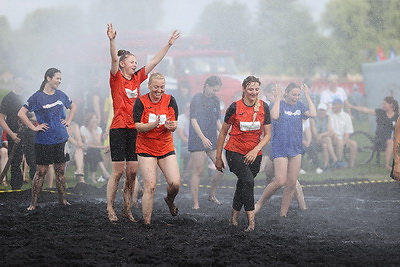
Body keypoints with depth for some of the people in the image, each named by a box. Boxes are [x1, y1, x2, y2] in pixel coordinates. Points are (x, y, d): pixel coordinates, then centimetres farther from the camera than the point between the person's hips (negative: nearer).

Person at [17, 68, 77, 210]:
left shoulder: (61, 95, 7)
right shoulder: (37, 97, -8)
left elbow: (73, 107, 25)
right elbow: (21, 114, -11)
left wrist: (68, 121, 12)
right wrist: (34, 127, -12)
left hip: (61, 139, 4)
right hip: (44, 141, -4)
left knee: (60, 170, 10)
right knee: (41, 171, -2)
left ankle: (63, 199, 20)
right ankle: (33, 203, 3)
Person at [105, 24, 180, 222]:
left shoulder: (137, 78, 12)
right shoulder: (116, 79, -3)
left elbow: (154, 61, 14)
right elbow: (114, 59, -19)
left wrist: (169, 44, 11)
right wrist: (112, 40, -35)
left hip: (135, 129, 6)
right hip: (119, 129, -5)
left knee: (132, 172, 5)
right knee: (117, 172, -5)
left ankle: (127, 209, 13)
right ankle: (110, 209, 3)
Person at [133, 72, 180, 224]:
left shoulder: (169, 100, 0)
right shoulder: (141, 102, -6)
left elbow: (174, 125, -2)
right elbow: (138, 127, -12)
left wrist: (170, 125, -27)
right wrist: (155, 124, -30)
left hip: (166, 148, 2)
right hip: (146, 148, -2)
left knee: (175, 183, -9)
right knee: (150, 187, -10)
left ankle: (169, 200, 26)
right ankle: (146, 222, -1)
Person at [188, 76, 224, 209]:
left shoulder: (215, 100, 13)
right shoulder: (197, 98, -7)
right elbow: (193, 120, -12)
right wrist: (203, 138, -21)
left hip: (212, 140, 7)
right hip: (197, 140, -7)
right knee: (198, 171, -6)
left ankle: (212, 195, 20)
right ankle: (195, 204, -2)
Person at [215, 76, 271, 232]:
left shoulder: (263, 107, 0)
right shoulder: (235, 107, -8)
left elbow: (267, 134, 2)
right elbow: (223, 133, 1)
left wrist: (255, 150, -14)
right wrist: (218, 157, 1)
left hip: (254, 154, 4)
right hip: (235, 152, -3)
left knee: (242, 186, 10)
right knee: (248, 180, -23)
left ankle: (234, 217, 29)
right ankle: (251, 220, -25)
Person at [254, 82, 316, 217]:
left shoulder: (299, 106, 9)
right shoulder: (279, 105, -6)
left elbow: (313, 114, -6)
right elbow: (274, 116, -27)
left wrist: (307, 95, -2)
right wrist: (278, 98, -20)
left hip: (295, 149, 6)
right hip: (280, 149, -6)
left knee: (292, 183, 4)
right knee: (280, 181, -14)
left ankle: (283, 214, 12)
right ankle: (259, 203, 6)